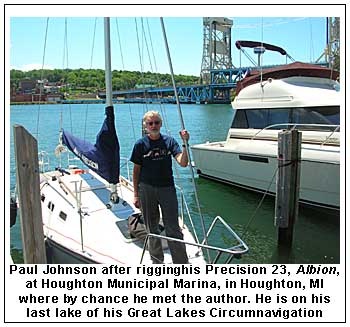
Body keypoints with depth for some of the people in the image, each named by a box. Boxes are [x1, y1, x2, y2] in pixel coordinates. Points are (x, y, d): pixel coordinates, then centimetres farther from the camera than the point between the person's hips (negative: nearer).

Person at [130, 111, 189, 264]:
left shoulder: (169, 141, 0)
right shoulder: (140, 144, -1)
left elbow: (183, 163, -10)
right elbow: (136, 170, 3)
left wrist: (185, 143, -23)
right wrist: (136, 194, 1)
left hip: (167, 188, 0)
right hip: (147, 189, 0)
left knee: (173, 229, 1)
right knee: (152, 229, 12)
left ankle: (182, 263, 12)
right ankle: (157, 262, 29)